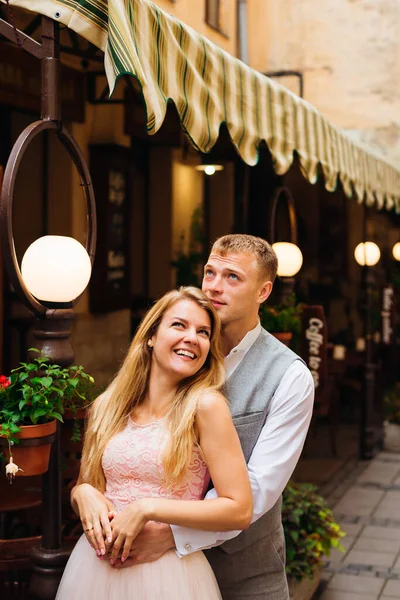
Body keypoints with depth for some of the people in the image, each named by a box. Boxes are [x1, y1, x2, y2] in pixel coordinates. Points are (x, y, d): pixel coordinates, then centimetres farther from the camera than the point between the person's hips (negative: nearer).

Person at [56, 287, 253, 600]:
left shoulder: (206, 405, -12)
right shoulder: (106, 408, 1)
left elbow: (240, 510, -15)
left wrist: (146, 509, -19)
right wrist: (83, 494, -10)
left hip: (168, 573, -4)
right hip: (97, 567, 4)